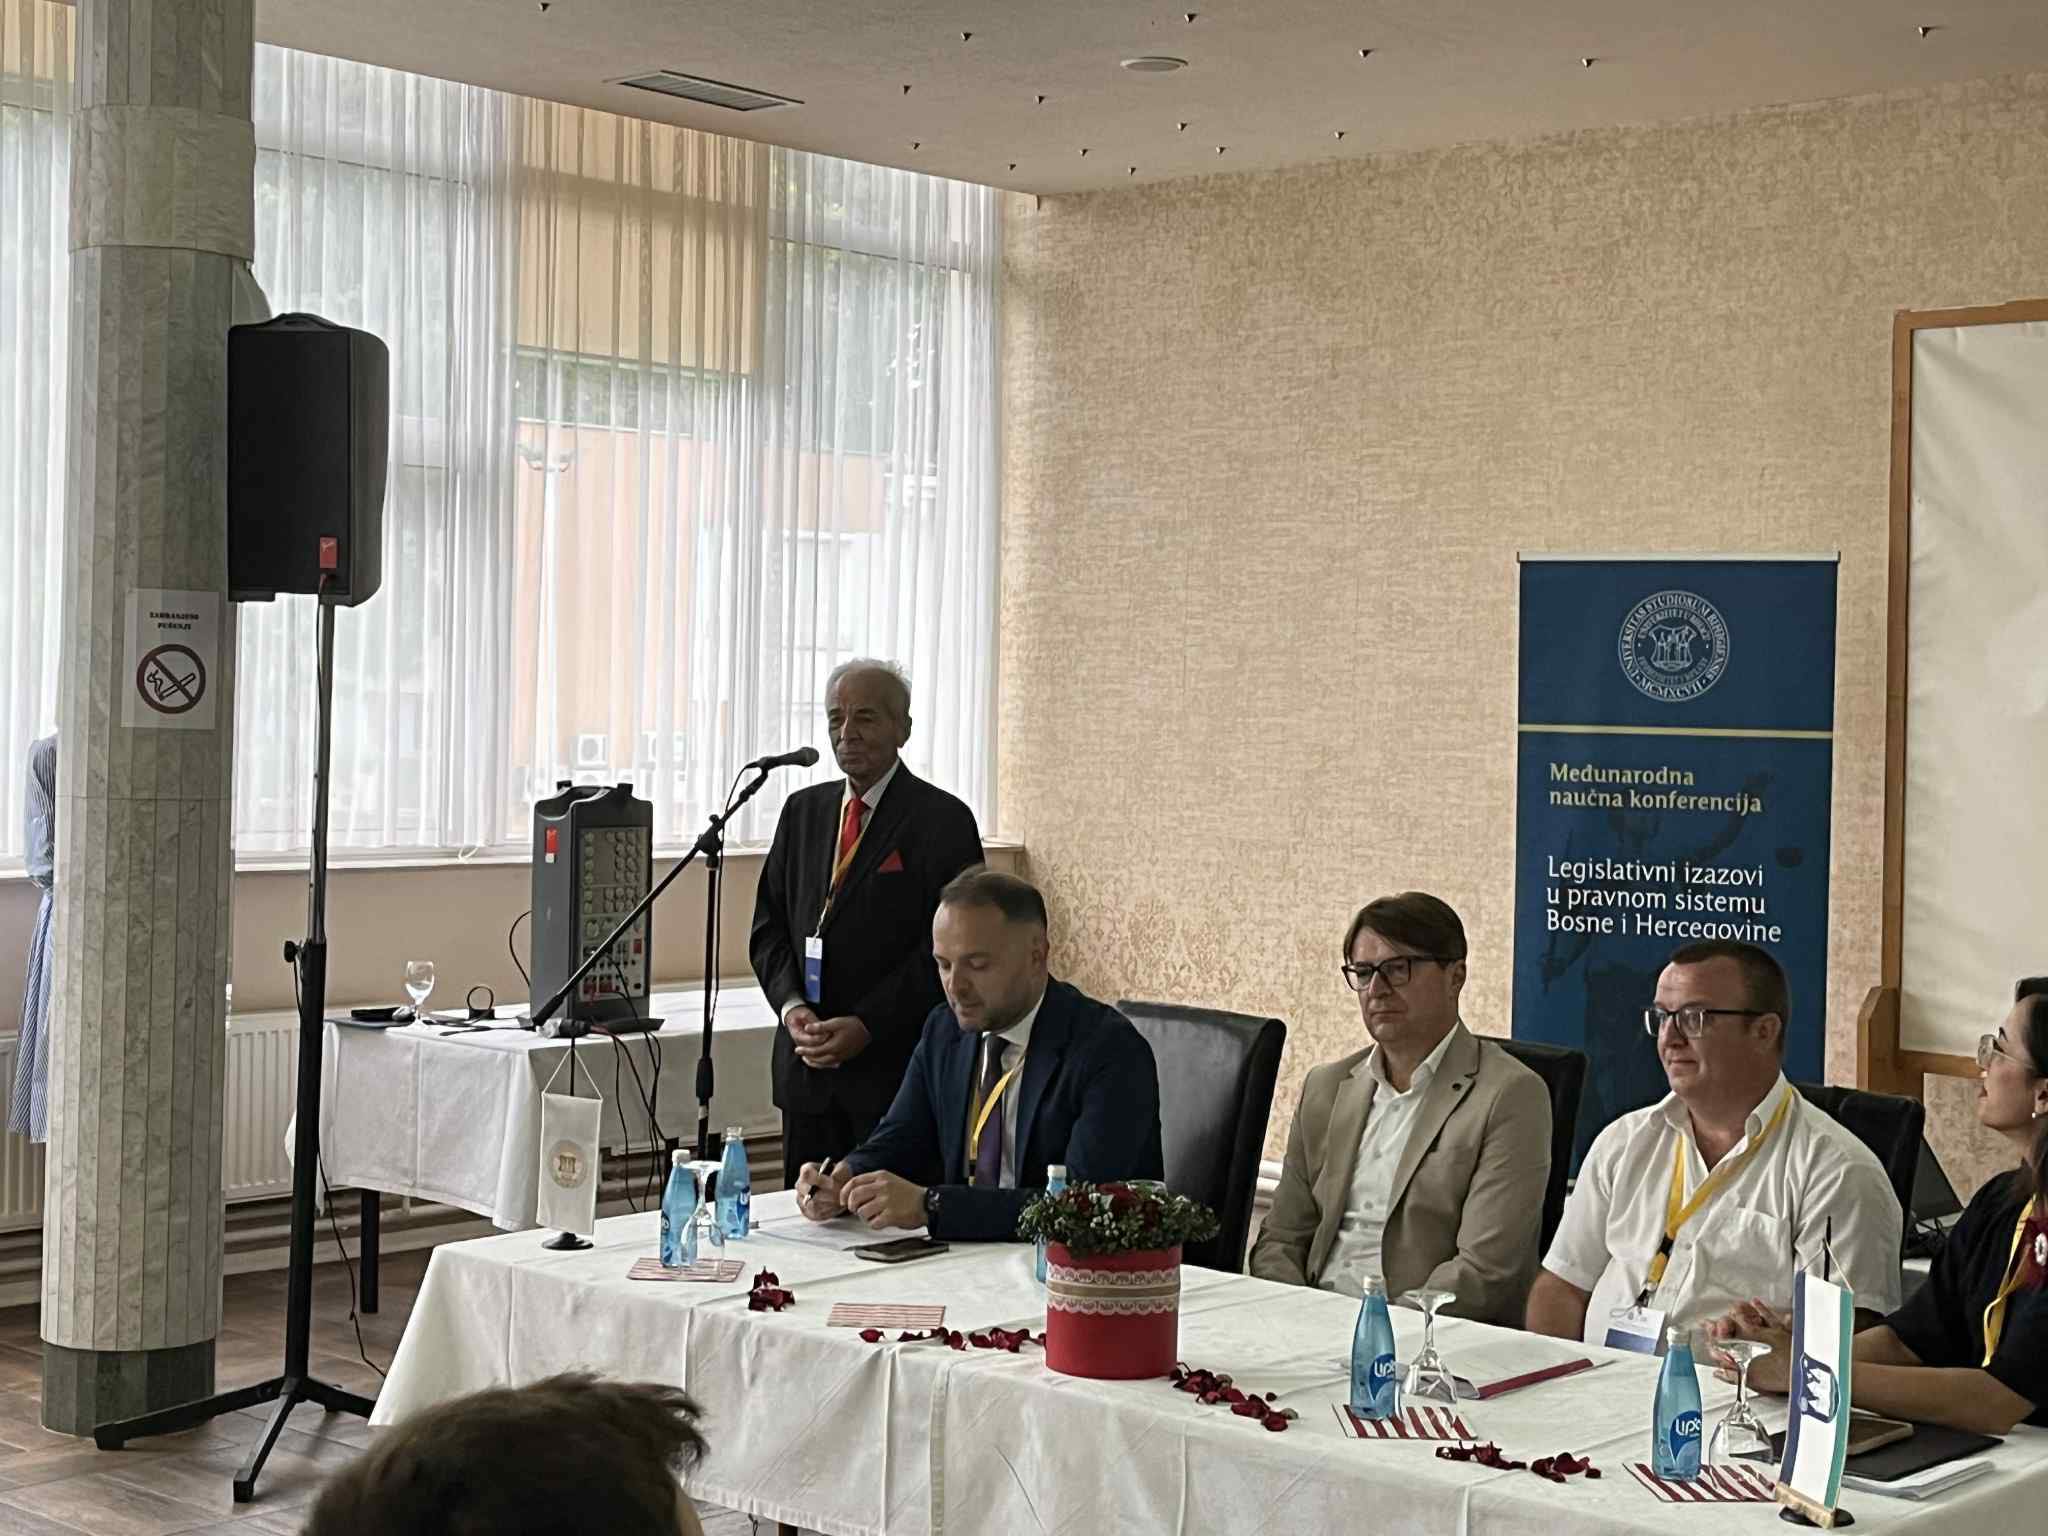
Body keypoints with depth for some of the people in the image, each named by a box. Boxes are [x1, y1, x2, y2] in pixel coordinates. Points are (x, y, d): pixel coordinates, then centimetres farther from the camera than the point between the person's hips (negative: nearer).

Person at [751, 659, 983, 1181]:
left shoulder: (942, 820, -4)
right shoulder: (803, 811, 14)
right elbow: (769, 927, 14)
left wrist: (866, 1027, -15)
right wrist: (792, 1005, -4)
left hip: (896, 1066, -5)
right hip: (807, 1070, 5)